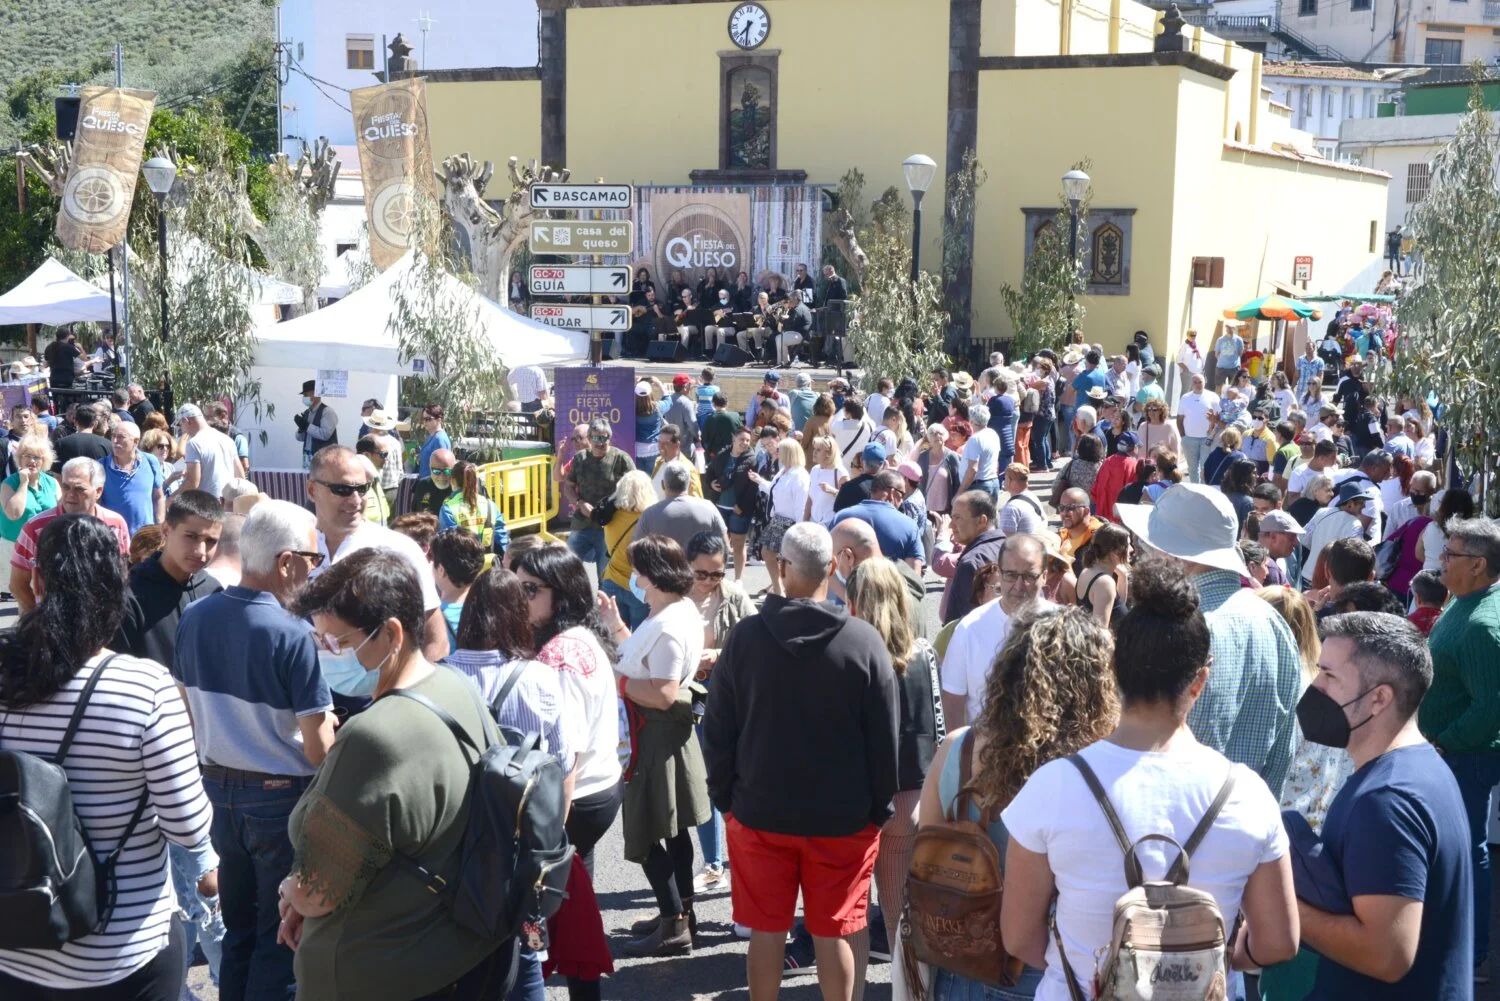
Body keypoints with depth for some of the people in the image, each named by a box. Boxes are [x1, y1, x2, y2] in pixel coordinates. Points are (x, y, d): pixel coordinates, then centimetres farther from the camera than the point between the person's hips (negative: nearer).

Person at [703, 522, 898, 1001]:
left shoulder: (745, 636, -8)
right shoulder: (864, 641, -12)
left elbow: (718, 730, -2)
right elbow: (885, 737, -7)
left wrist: (723, 796, 9)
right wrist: (881, 807, 5)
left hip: (759, 810, 1)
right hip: (844, 817, -1)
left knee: (766, 930, 12)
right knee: (836, 931, 9)